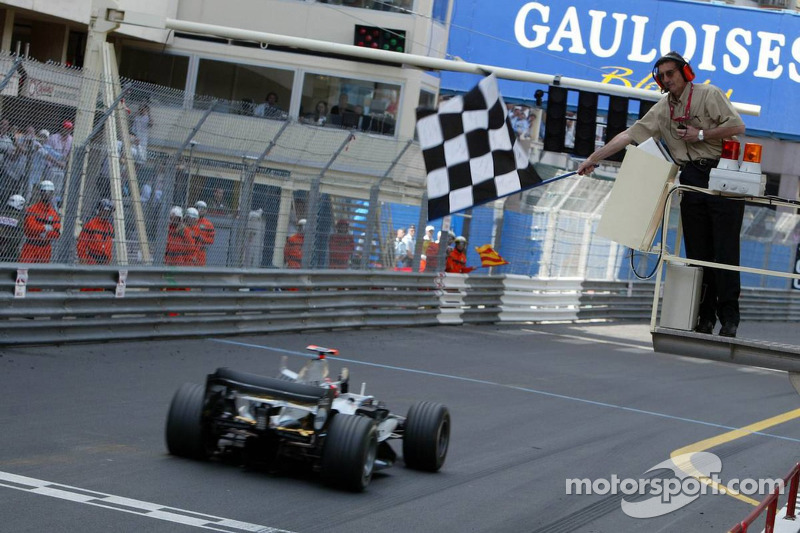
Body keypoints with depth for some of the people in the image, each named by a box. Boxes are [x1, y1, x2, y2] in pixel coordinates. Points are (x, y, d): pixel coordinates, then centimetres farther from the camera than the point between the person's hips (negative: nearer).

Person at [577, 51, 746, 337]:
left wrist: (701, 135, -11)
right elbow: (630, 135, 12)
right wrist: (593, 158, 8)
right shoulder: (662, 110, 14)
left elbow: (737, 126, -10)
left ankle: (729, 317, -6)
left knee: (725, 250, -8)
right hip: (692, 180, 6)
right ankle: (705, 317, 4)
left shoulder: (708, 94, -2)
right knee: (697, 252, 1)